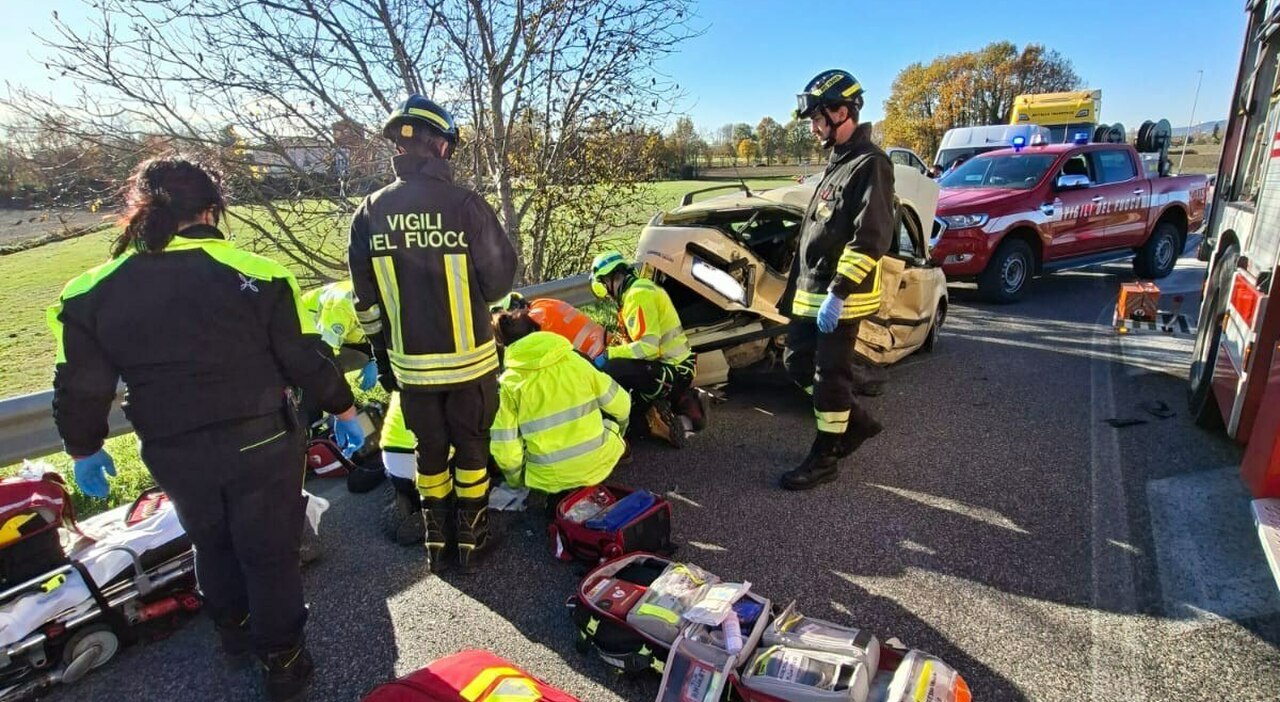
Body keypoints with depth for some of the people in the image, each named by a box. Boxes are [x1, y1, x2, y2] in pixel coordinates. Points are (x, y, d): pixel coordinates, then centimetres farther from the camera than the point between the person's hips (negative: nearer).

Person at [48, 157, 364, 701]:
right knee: (269, 552, 13)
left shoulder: (91, 293, -5)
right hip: (260, 444, -3)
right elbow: (308, 360, -11)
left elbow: (79, 388, 1)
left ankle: (234, 627, 49)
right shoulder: (254, 274, -16)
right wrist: (344, 411, 3)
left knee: (212, 543, 28)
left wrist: (83, 451, 19)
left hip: (173, 454, 4)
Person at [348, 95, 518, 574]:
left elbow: (366, 300, 2)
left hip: (410, 364, 3)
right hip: (469, 358, -3)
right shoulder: (465, 204, -15)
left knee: (430, 451, 19)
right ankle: (472, 541, 26)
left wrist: (382, 356, 13)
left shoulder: (369, 213, -3)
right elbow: (498, 280, -9)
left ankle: (436, 543, 32)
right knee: (471, 447, 14)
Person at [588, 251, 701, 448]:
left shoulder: (638, 295, -17)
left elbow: (647, 346, -25)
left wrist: (608, 355, -20)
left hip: (671, 371, -10)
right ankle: (681, 402, 11)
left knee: (610, 369, -25)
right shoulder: (641, 288, 16)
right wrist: (615, 348, 12)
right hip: (675, 366, 10)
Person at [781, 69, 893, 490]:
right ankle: (857, 422, 30)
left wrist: (837, 293, -24)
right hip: (811, 293, 10)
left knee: (830, 376, 0)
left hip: (841, 298, -10)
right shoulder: (838, 162, 18)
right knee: (798, 363, 14)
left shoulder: (870, 164, -13)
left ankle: (825, 458, 14)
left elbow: (870, 238, -21)